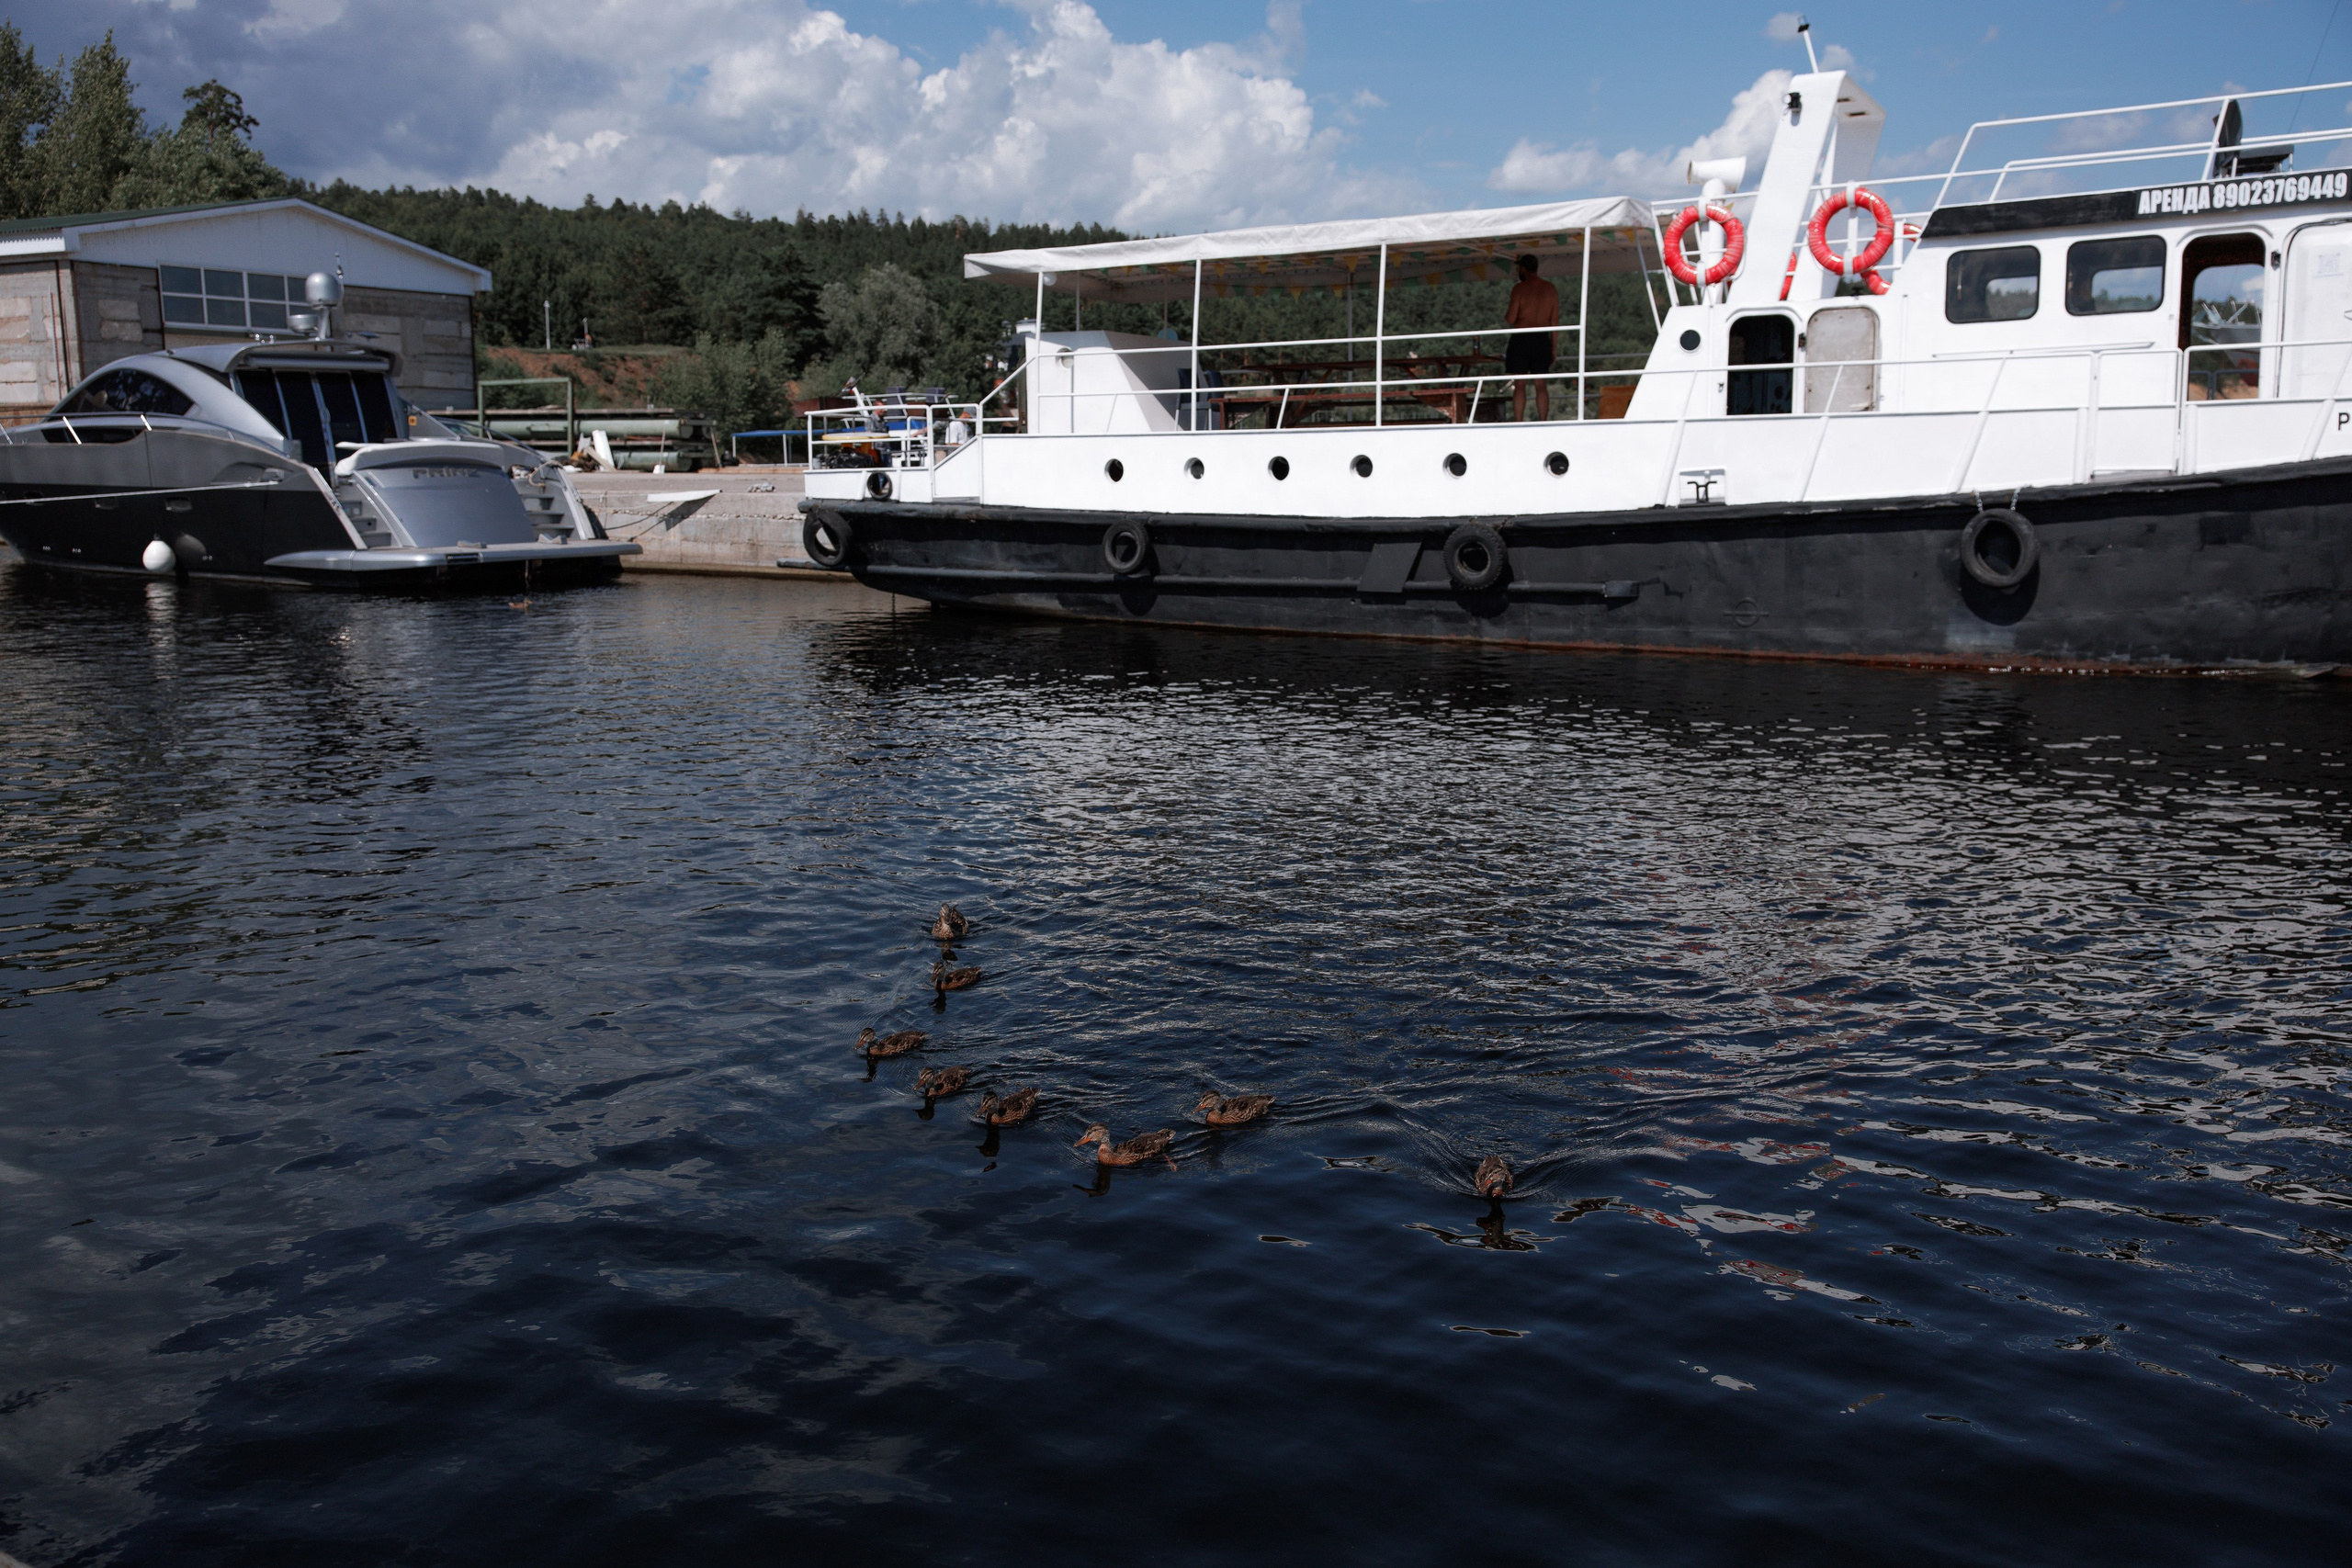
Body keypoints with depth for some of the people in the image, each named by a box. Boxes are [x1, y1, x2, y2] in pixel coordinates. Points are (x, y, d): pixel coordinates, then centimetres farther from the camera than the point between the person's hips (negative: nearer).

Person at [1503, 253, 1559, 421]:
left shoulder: (1519, 288, -7)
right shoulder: (1551, 290, 8)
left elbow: (1511, 319, -11)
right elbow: (1555, 322, 8)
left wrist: (1506, 315, 12)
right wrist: (1553, 348, 14)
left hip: (1521, 339, -4)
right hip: (1542, 340, 4)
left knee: (1519, 385, -2)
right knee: (1541, 385, 7)